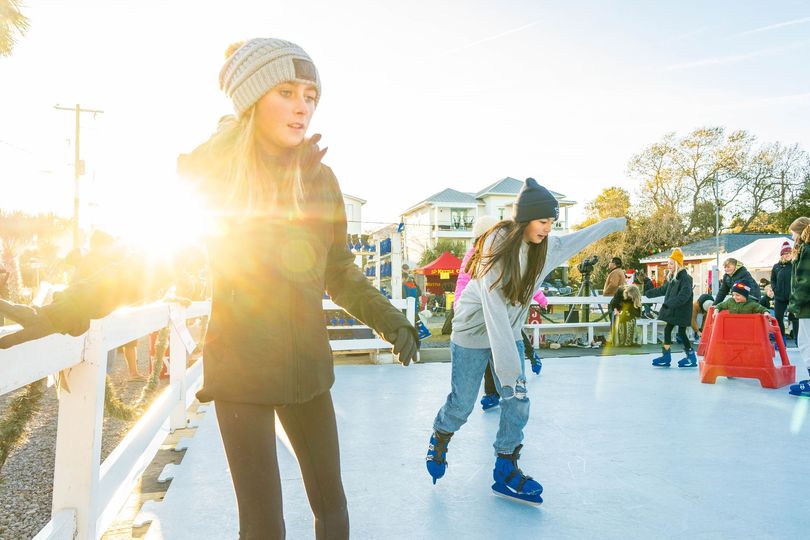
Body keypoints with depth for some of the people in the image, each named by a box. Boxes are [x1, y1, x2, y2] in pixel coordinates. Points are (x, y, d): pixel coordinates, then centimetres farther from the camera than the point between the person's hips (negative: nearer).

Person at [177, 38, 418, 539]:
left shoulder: (319, 177, 1)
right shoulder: (210, 168, -6)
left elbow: (339, 272, 6)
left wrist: (388, 318, -6)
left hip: (307, 363, 3)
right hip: (240, 365, -3)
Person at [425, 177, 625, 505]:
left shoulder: (545, 248, -7)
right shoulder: (497, 247, -27)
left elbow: (576, 240, 16)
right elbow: (495, 312, -33)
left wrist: (613, 224, 27)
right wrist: (508, 366, -36)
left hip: (510, 333, 6)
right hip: (474, 332, -5)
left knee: (517, 403, -1)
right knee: (462, 403, 4)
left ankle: (506, 472, 15)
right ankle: (439, 440, 35)